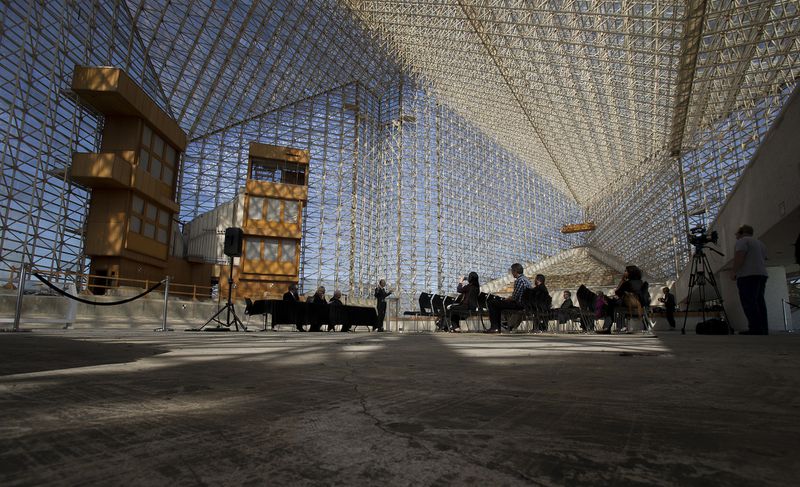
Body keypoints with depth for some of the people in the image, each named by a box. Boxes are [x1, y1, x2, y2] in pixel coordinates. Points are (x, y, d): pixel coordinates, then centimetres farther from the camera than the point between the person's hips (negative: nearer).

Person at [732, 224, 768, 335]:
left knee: (749, 303, -12)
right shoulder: (760, 243, 24)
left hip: (748, 275, -9)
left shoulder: (742, 241, -4)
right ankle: (763, 330, 3)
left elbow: (739, 258, -15)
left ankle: (756, 330, -19)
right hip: (762, 274, 9)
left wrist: (734, 273, -8)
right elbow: (764, 260, 25)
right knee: (759, 302, 6)